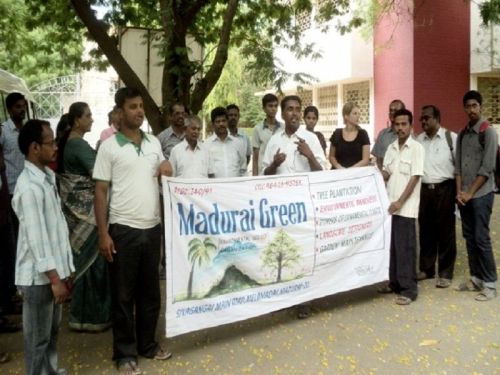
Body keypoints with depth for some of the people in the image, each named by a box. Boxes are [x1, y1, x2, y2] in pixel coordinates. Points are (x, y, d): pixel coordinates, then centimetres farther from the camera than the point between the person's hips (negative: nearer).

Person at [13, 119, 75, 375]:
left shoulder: (47, 177, 9)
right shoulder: (29, 187, -20)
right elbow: (36, 237, -22)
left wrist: (66, 270, 15)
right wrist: (54, 279, -19)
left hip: (54, 271, 9)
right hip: (38, 276, -9)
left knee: (52, 332, 21)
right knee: (38, 338, 7)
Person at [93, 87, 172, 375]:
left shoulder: (154, 143, 8)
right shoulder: (109, 146, -5)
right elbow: (101, 191, -6)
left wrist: (167, 172, -4)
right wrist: (103, 233, -10)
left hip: (153, 227, 5)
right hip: (123, 229, -4)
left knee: (150, 290, 15)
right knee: (123, 294, 7)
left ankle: (147, 343, 31)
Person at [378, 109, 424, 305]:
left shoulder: (416, 148, -7)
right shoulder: (391, 148, 11)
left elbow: (415, 178, -12)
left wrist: (400, 202, -18)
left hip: (406, 207, -6)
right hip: (390, 204, 6)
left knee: (405, 247, -2)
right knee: (392, 245, 11)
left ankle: (409, 288, 6)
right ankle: (394, 282, 23)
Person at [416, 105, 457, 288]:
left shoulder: (451, 138, -3)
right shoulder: (418, 139, 10)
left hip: (444, 189, -4)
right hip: (424, 190, 4)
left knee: (445, 231, 2)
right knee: (425, 230, 12)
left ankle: (445, 273, 13)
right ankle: (426, 268, 25)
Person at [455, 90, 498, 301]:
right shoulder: (462, 134, 12)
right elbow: (458, 165, 10)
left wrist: (470, 193, -11)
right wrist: (459, 191, -1)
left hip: (481, 194, -6)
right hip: (464, 195, 6)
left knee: (481, 239, -6)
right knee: (469, 238, 10)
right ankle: (476, 278, 20)